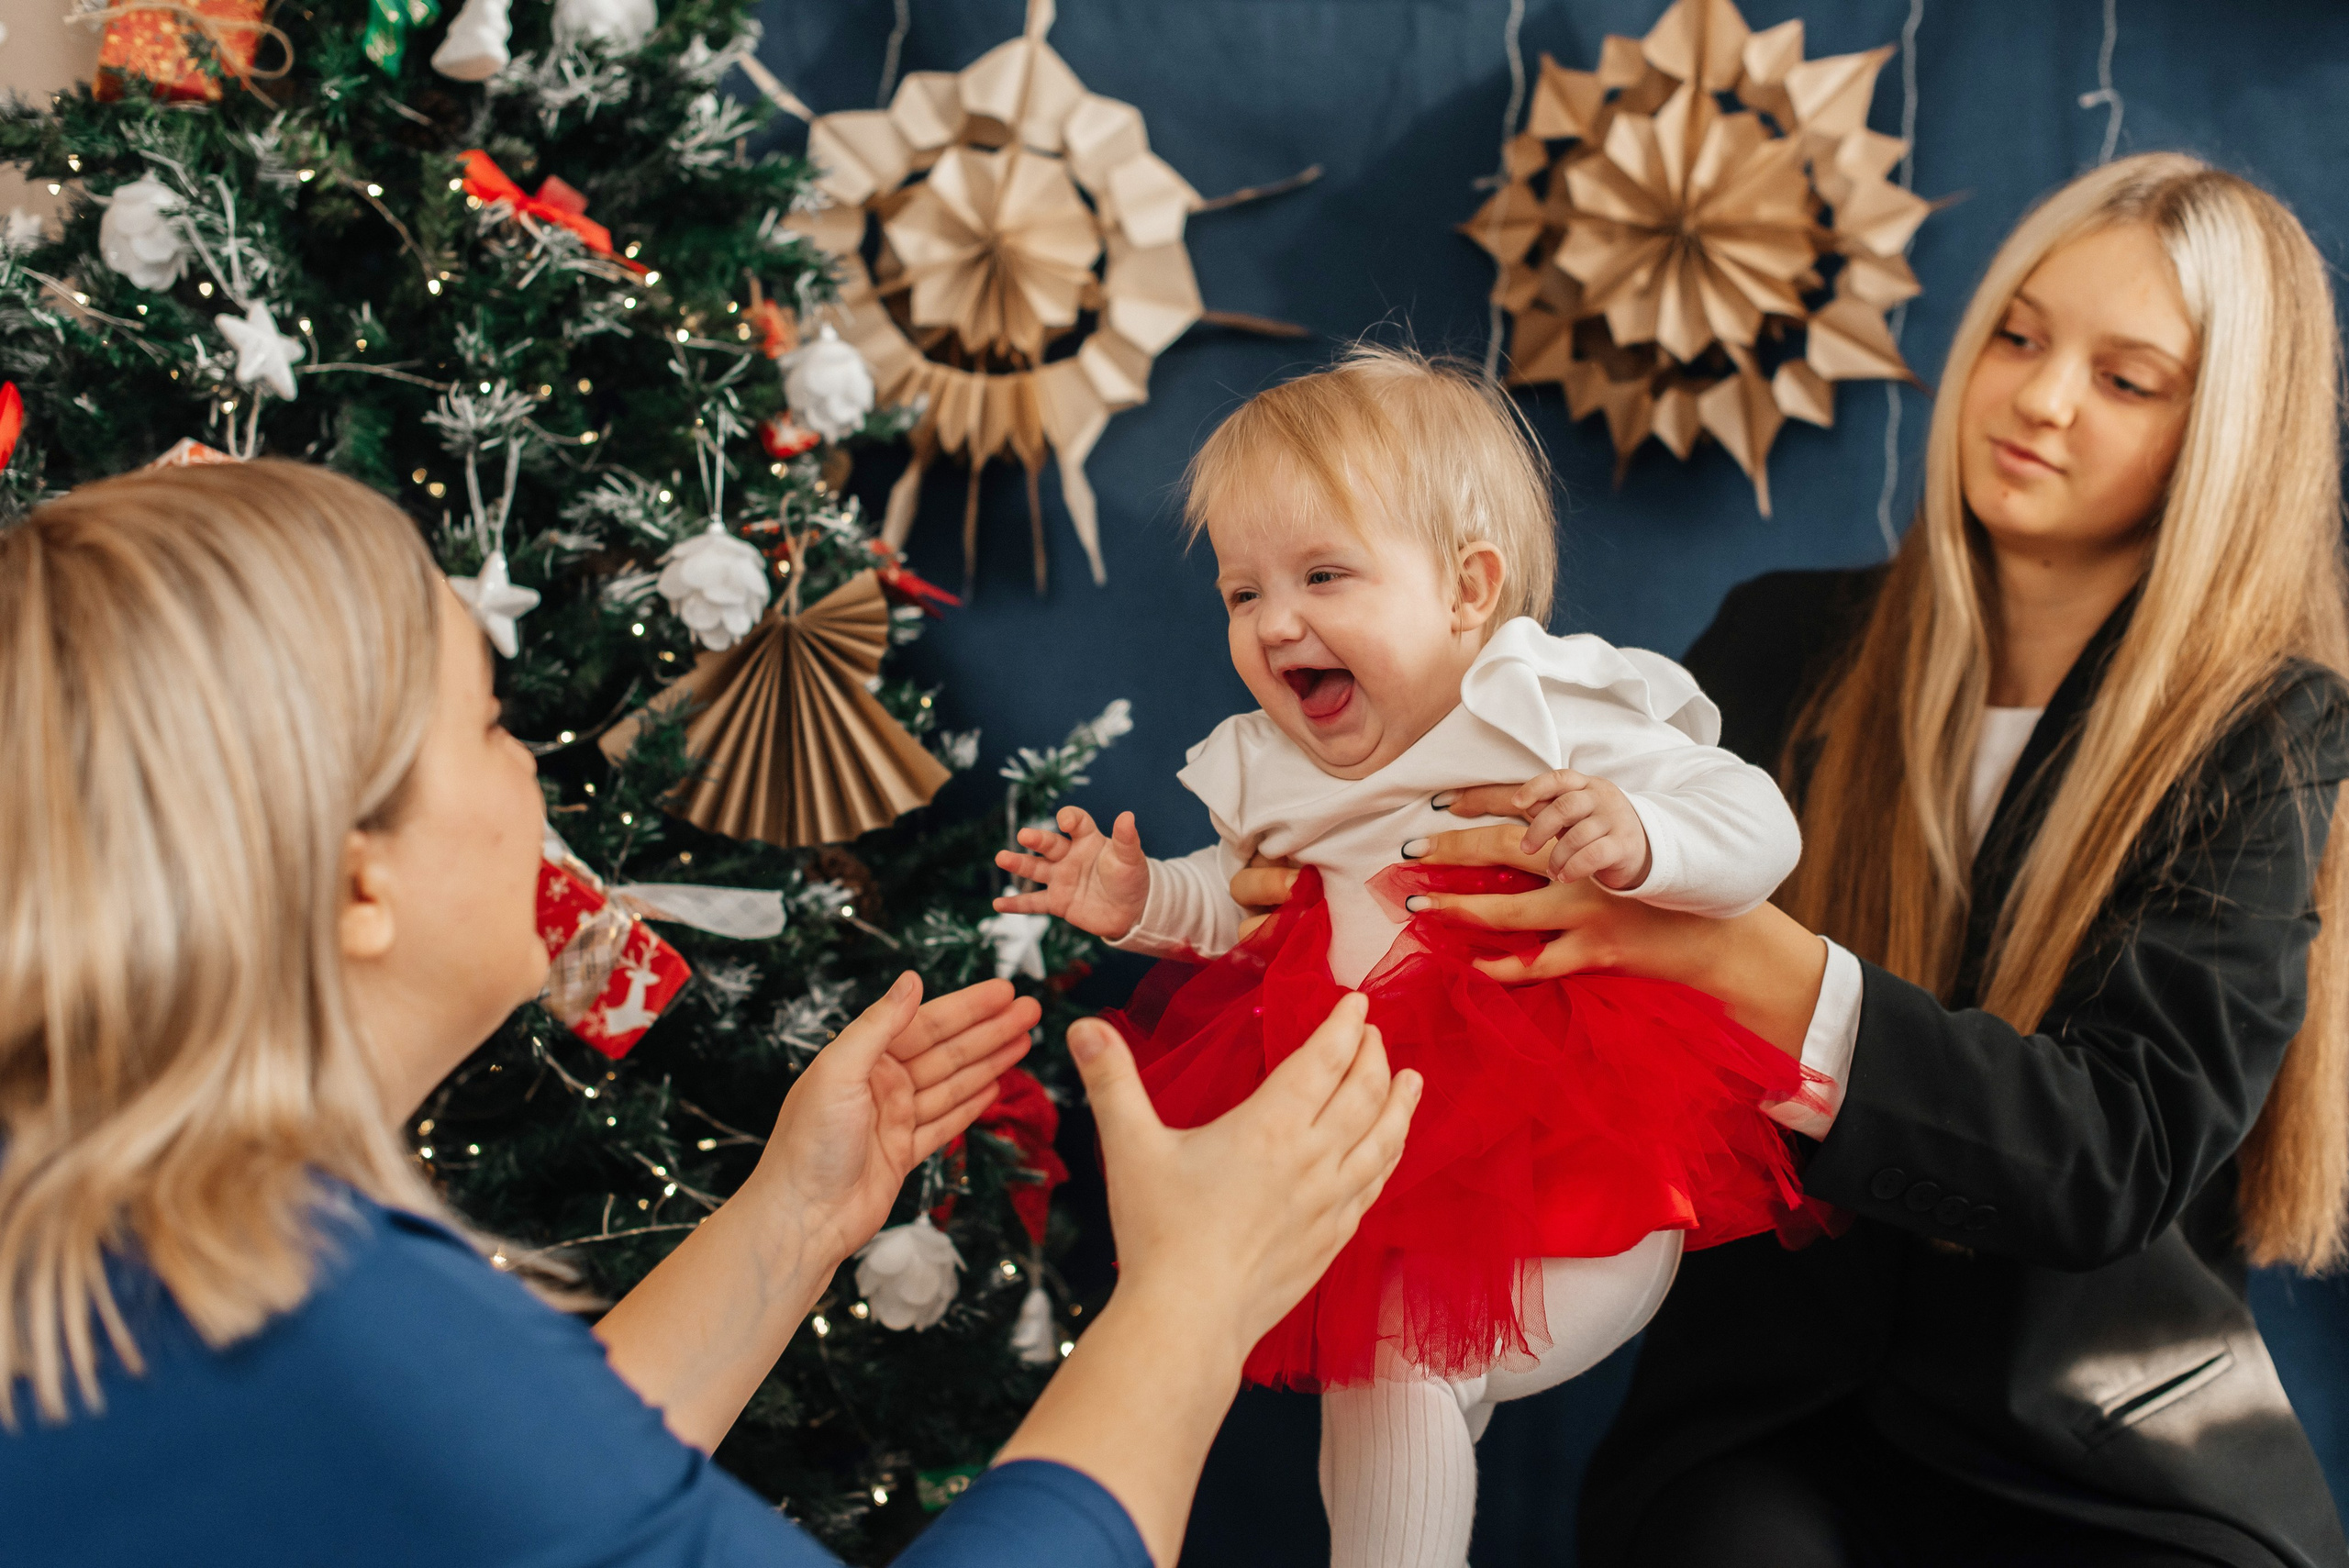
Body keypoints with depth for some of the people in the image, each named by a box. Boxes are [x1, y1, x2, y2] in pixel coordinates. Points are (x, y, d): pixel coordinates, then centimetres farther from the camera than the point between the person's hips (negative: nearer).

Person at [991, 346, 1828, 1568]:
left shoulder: (1552, 716, -11)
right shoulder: (1267, 768, 8)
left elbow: (1758, 828, -14)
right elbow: (1241, 903, 26)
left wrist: (1637, 840, -34)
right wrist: (1143, 899, 7)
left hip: (1577, 1157, -6)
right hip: (1375, 1140, 7)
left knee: (1397, 1344, -20)